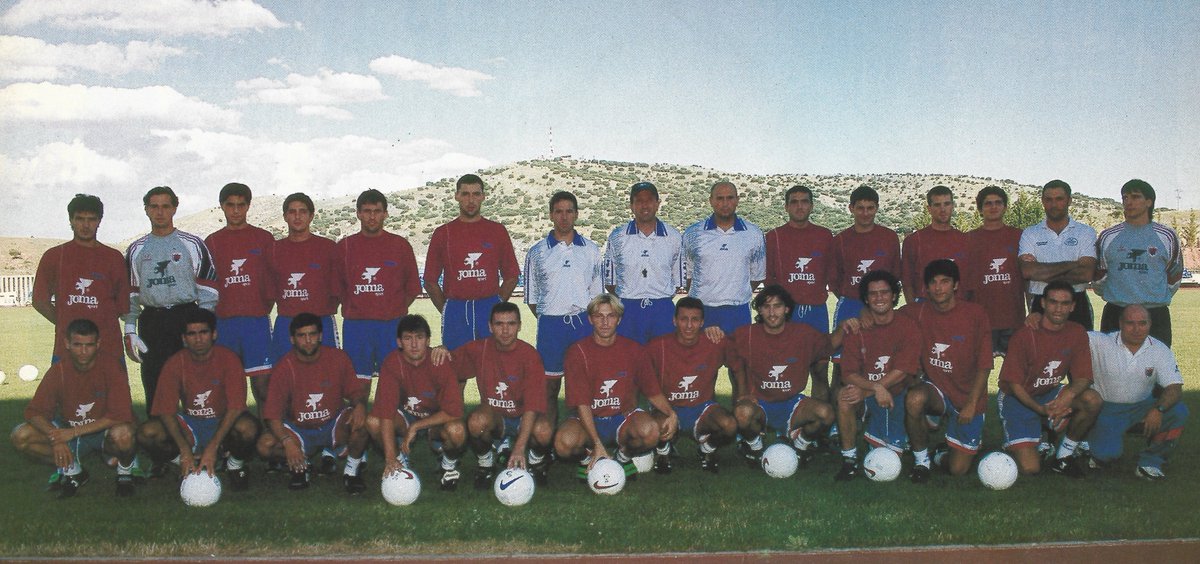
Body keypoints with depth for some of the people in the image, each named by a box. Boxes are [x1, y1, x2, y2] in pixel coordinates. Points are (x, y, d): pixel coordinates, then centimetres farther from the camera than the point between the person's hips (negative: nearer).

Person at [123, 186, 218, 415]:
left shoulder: (193, 245, 5)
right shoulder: (136, 250, 14)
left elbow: (208, 290, 1)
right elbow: (130, 294, 14)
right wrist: (130, 330, 4)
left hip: (187, 318, -2)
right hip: (151, 323, 3)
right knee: (153, 385, 2)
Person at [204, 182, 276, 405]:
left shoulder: (264, 238, 7)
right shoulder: (212, 242, 12)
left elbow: (272, 280, 8)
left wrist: (263, 310, 4)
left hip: (257, 320, -2)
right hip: (223, 323, 2)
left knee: (262, 381, -7)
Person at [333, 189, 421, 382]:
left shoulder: (400, 245, 6)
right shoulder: (344, 247, 8)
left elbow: (413, 287, 10)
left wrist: (395, 311, 4)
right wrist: (352, 311, 6)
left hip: (392, 326, 0)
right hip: (355, 327, 1)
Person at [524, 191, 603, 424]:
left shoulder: (591, 250, 9)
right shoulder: (537, 252, 4)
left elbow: (597, 291, 13)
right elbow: (531, 297, 8)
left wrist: (587, 318, 4)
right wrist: (549, 319, 1)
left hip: (584, 323, 1)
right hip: (551, 324, -1)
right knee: (550, 386, 4)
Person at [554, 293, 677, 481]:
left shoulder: (633, 350, -1)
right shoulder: (578, 352, -8)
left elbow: (653, 393, 6)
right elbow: (581, 403, -13)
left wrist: (671, 414, -17)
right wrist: (597, 444, -24)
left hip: (624, 417, 1)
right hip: (588, 420, -1)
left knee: (650, 431, -33)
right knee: (564, 443, -34)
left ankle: (624, 456, 2)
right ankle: (586, 458, 4)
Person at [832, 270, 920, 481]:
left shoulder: (908, 328, -9)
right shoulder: (857, 329, -5)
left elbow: (900, 373, -17)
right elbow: (848, 375, -12)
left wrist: (864, 392, -25)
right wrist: (876, 387, -30)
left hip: (897, 395, 0)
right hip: (867, 396, 1)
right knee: (844, 395, -34)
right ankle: (849, 460, -19)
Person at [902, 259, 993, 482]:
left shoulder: (975, 314, -10)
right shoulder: (918, 313, -4)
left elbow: (984, 365, -7)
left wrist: (971, 404, -13)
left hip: (968, 398, -1)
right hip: (936, 390, 1)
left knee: (958, 469, -3)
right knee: (914, 399, -37)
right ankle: (921, 460, -12)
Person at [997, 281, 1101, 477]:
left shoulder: (1077, 333, -6)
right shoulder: (1025, 335, -19)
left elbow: (1083, 377, -7)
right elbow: (1014, 384, -15)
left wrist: (1069, 394, -31)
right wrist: (1040, 409, -30)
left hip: (1050, 394, 5)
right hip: (1018, 399, -5)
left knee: (1093, 400, -26)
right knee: (1030, 468, -19)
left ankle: (1064, 456, -5)